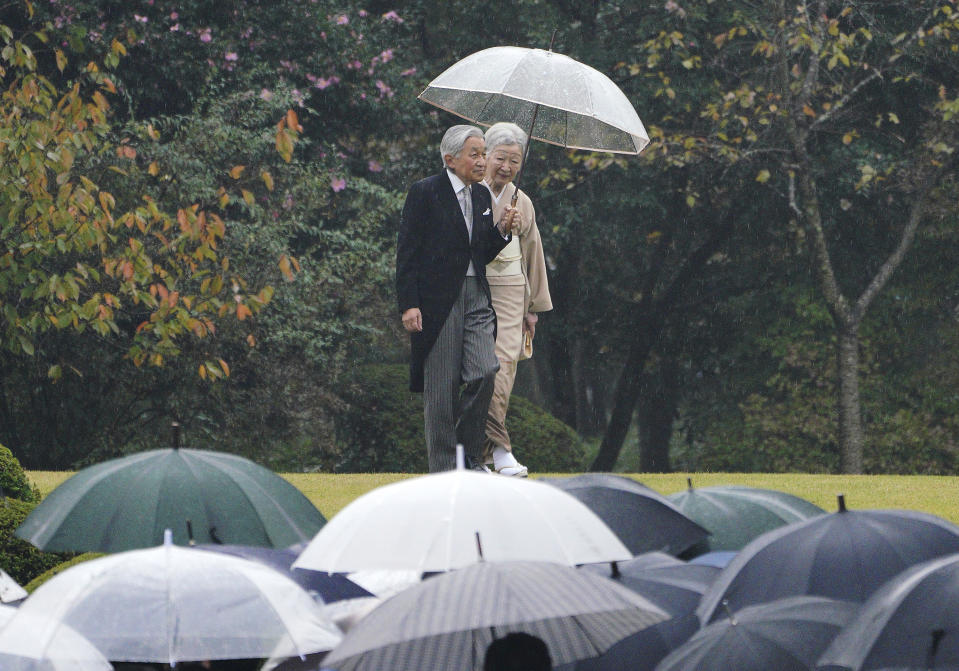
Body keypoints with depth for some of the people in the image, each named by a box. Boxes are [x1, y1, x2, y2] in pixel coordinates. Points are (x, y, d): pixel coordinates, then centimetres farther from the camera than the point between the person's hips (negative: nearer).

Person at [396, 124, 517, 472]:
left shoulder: (481, 196, 14)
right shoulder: (424, 193, -5)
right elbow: (407, 252, -8)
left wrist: (501, 231, -1)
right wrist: (409, 305, -14)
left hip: (476, 296, 5)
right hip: (437, 300, -5)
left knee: (485, 372, -8)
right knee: (442, 385, -2)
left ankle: (471, 456, 7)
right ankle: (444, 465, 7)